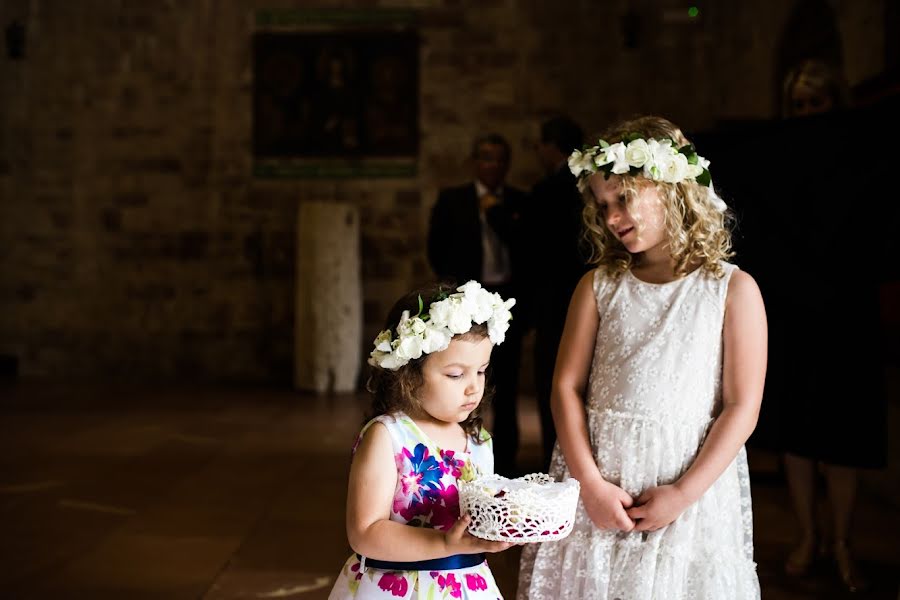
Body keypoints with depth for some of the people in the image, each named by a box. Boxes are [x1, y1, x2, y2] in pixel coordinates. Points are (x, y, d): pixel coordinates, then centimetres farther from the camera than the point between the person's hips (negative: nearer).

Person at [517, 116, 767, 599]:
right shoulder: (599, 286, 4)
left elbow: (742, 407, -6)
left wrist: (684, 493, -12)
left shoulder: (732, 290, -3)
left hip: (690, 483, -2)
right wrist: (590, 483, -11)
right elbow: (566, 386, -1)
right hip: (596, 476, 2)